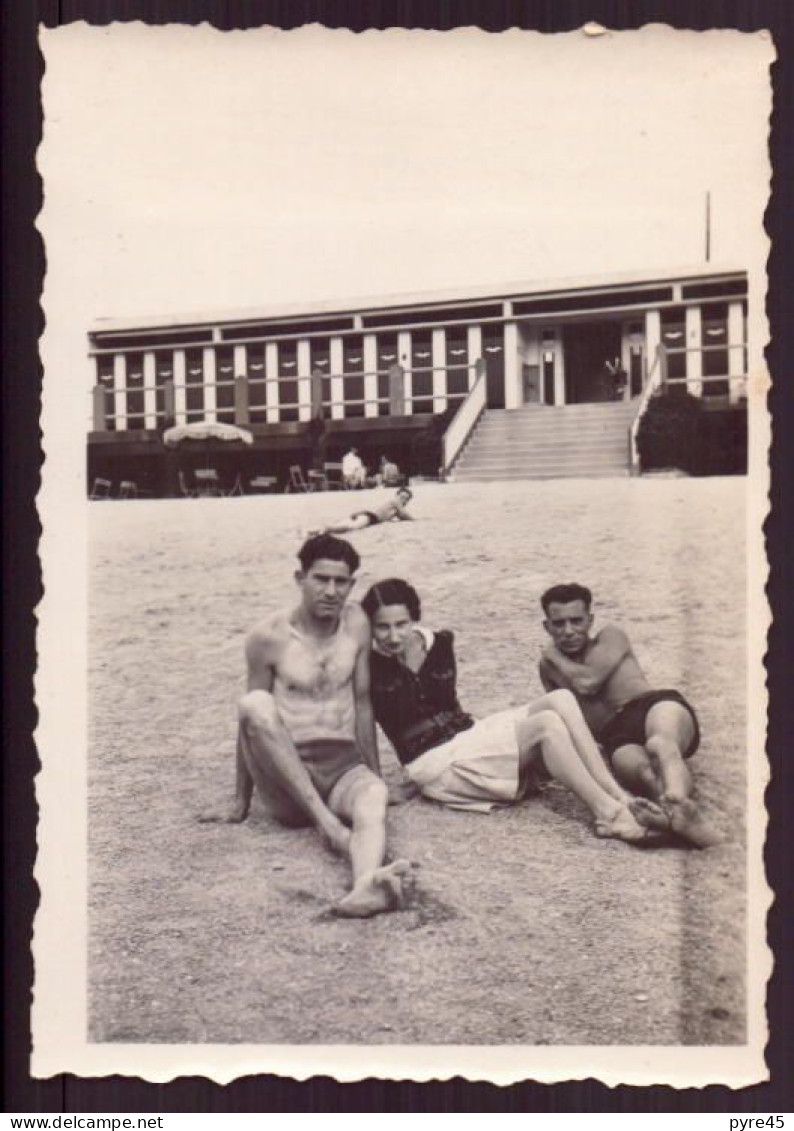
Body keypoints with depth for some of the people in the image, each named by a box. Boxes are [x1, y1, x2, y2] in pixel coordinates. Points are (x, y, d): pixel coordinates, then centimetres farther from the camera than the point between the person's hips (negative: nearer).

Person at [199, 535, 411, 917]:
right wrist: (241, 803, 7)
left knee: (374, 798, -33)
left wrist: (375, 776, 14)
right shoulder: (268, 637, -5)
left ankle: (365, 887, -65)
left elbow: (362, 705, 11)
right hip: (283, 780, -2)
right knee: (255, 704, -30)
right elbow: (251, 720, 2)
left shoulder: (356, 623, 4)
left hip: (344, 765, 2)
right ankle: (326, 820, -35)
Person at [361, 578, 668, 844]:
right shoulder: (369, 666, -8)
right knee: (547, 725, -24)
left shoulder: (438, 643, 7)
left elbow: (446, 702, 1)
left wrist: (418, 663, -7)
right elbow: (397, 719, -15)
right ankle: (609, 814, -26)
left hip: (468, 734, 7)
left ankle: (620, 798, -22)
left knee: (560, 699, -15)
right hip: (435, 760, -7)